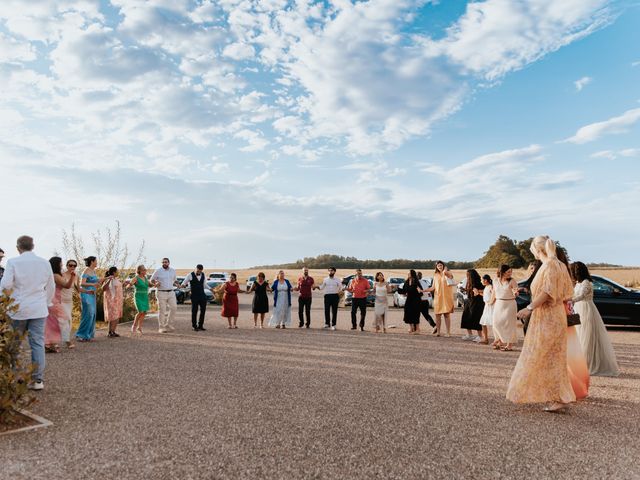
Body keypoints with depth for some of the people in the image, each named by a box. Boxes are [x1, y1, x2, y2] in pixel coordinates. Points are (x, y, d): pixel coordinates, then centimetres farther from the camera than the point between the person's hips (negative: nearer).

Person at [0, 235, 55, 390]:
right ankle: (38, 379, 3)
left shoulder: (13, 262, -8)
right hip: (39, 309, 2)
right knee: (38, 343, 3)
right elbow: (51, 287, 10)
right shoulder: (45, 263, 2)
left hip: (18, 309, -2)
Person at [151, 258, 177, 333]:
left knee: (174, 308, -5)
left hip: (171, 293, 4)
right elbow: (152, 280, 5)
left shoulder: (173, 271, 10)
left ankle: (169, 324, 11)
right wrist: (155, 284, -16)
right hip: (161, 293, -4)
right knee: (162, 310, -2)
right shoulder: (158, 271, -3)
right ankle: (161, 328, 7)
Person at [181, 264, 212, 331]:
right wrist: (183, 285, -24)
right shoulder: (190, 275, -6)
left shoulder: (203, 275, 6)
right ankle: (194, 326, 12)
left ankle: (200, 326, 14)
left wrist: (210, 289, 4)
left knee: (203, 310, 4)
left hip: (202, 295, 4)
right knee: (194, 311, 0)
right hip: (194, 296, -4)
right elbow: (184, 283, -1)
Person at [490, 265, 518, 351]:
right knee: (497, 323, 6)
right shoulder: (496, 281, 4)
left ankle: (509, 345, 3)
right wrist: (491, 302, 19)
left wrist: (515, 292, -32)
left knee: (508, 324, -3)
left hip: (509, 304, -4)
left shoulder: (512, 281, -6)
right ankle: (500, 342, 22)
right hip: (498, 304, 4)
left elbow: (515, 293, -11)